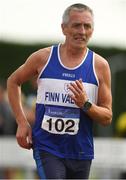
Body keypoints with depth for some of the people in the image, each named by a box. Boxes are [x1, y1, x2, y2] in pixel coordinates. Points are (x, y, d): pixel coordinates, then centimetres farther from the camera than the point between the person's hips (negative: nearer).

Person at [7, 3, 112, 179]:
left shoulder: (99, 65, 0)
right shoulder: (43, 57, -2)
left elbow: (107, 117, 2)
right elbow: (13, 81, 16)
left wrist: (86, 105, -19)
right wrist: (22, 122, 6)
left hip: (81, 151, 3)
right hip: (47, 148, -2)